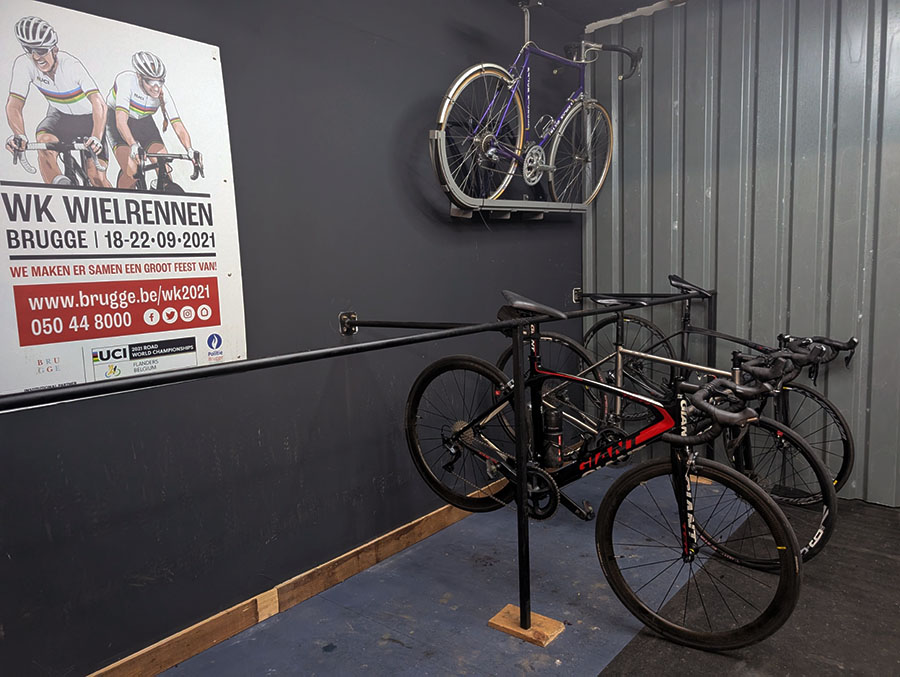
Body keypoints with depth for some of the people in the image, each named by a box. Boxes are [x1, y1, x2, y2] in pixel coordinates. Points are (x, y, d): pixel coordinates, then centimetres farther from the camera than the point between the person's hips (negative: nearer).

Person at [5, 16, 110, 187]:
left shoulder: (71, 65, -30)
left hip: (88, 117, -3)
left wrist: (96, 138, -57)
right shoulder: (23, 64, -20)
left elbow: (99, 104, -41)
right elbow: (14, 104, -22)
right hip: (59, 115, 3)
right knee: (44, 143, -31)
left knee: (96, 177, -11)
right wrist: (19, 135, -42)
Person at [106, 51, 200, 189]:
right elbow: (121, 121, -40)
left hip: (144, 123, 4)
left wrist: (190, 150, -44)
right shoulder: (126, 80, -31)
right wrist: (133, 145, -57)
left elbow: (178, 126, -26)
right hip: (116, 121, -4)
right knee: (131, 171, -24)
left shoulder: (163, 92, -21)